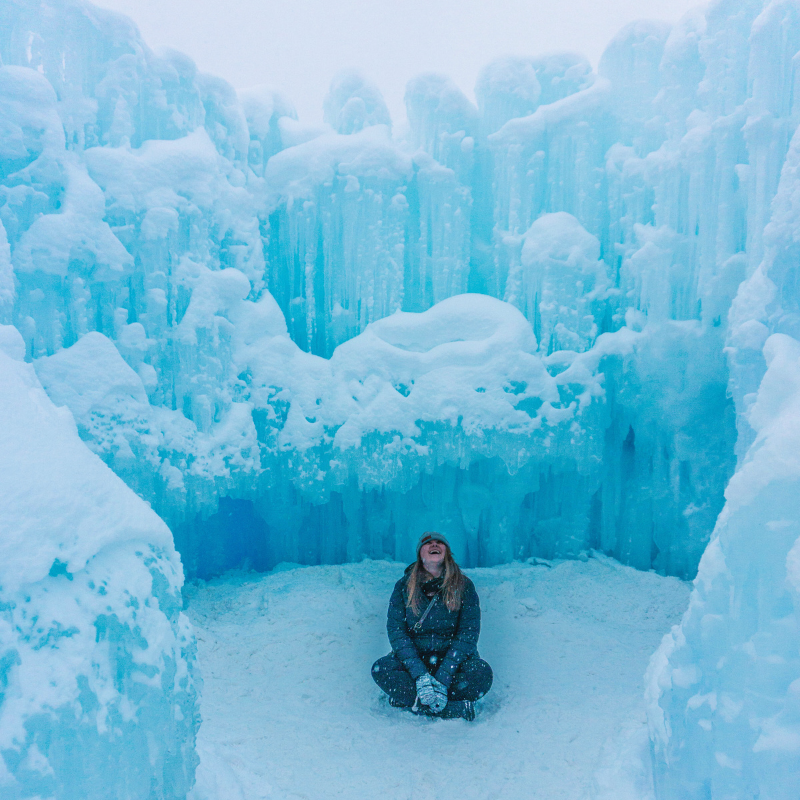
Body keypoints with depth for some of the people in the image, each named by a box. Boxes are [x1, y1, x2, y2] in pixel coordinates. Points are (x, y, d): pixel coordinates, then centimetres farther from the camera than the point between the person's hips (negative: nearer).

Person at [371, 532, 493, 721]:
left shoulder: (464, 585, -1)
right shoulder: (404, 586, 2)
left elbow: (468, 634, -9)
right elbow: (396, 631, -8)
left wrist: (443, 679, -23)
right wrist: (420, 675, -24)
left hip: (452, 659, -1)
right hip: (414, 658, 1)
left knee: (482, 673, -30)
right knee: (380, 669, -28)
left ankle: (410, 700, -22)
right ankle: (459, 708, -29)